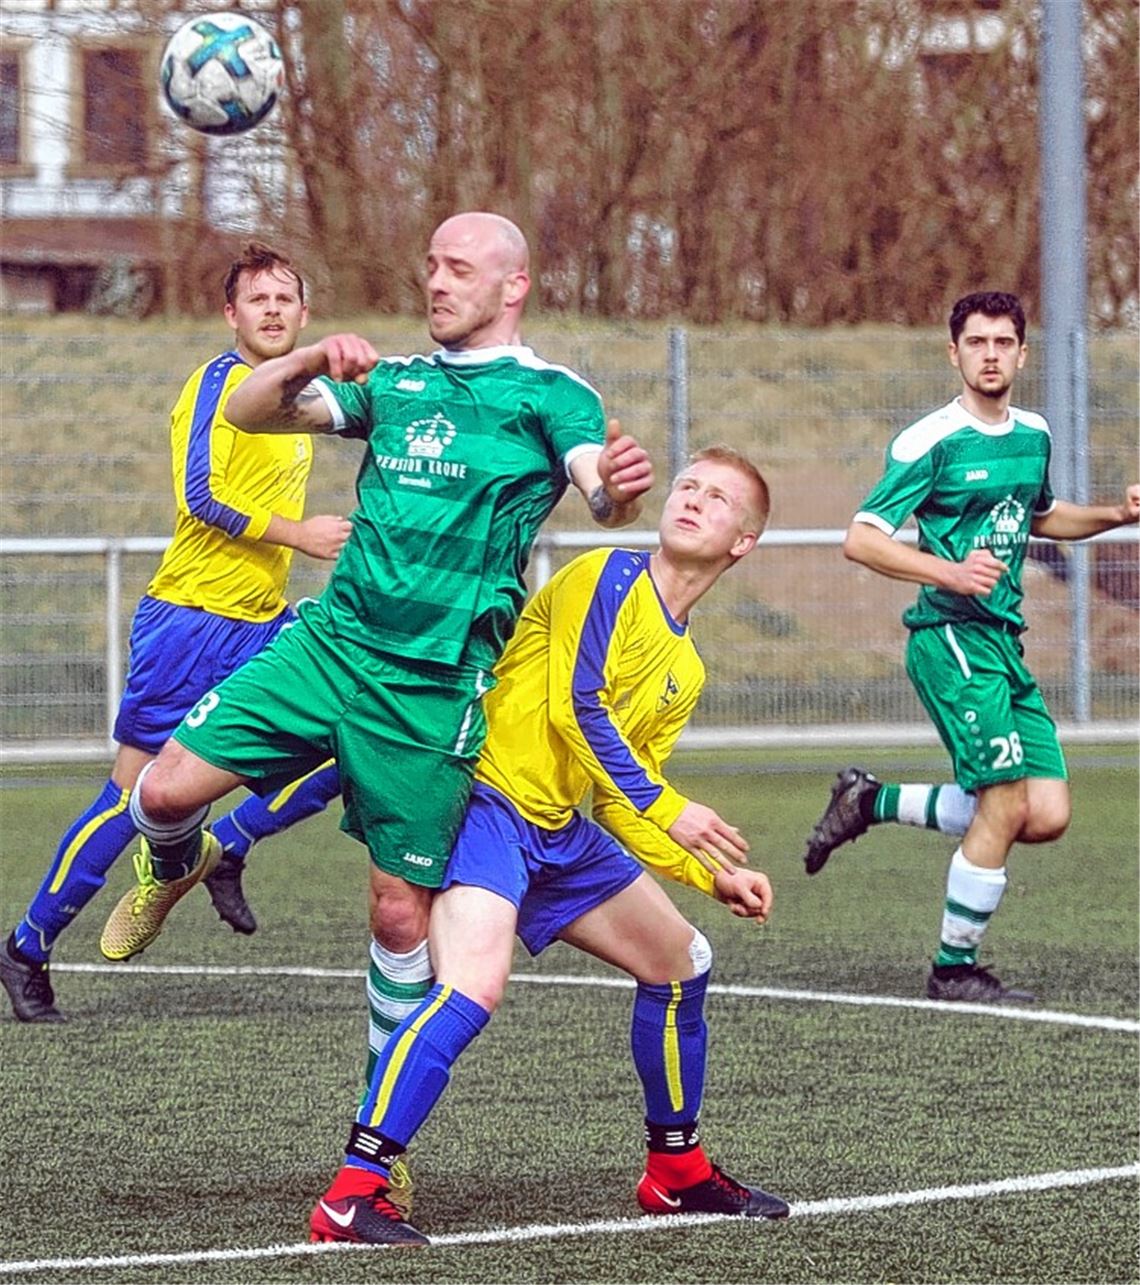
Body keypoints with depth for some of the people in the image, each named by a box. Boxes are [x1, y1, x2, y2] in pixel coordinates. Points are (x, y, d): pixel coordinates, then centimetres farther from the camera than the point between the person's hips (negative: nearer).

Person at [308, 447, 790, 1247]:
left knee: (681, 962, 17)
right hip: (488, 799, -10)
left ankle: (677, 1172, 33)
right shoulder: (608, 577, -5)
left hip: (559, 829, 10)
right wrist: (667, 809, -20)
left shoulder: (685, 670, 19)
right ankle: (353, 1194, -29)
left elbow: (621, 806, 21)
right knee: (475, 987, -28)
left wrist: (713, 875, 11)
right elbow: (576, 706, -17)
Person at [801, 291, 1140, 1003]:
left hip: (1004, 640, 8)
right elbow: (862, 539, -12)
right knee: (1006, 805, -13)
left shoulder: (1034, 434, 13)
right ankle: (954, 970, 3)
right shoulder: (930, 441, -9)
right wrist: (950, 572, -25)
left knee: (1048, 816, 0)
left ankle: (873, 802, 16)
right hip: (952, 637, -8)